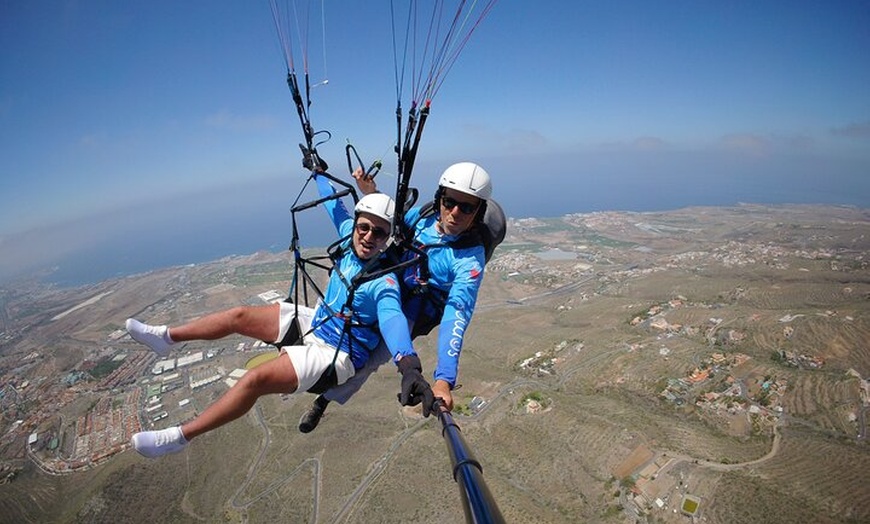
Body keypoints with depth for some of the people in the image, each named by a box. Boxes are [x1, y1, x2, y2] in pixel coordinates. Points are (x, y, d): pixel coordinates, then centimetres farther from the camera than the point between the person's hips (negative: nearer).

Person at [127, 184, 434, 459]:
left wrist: (408, 365, -65)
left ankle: (178, 437, -4)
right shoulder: (350, 241, -7)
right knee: (239, 316, 7)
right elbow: (335, 205, 10)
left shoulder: (384, 283, -27)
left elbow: (393, 319, -46)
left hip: (335, 355, -8)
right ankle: (166, 337, 29)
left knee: (255, 379, -23)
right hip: (316, 322, 8)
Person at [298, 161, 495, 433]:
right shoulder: (423, 214, -10)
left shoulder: (469, 260, -28)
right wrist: (372, 194, -4)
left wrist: (444, 379, -48)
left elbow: (456, 319, -36)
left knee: (360, 365, -17)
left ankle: (323, 401, 14)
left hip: (407, 316, -6)